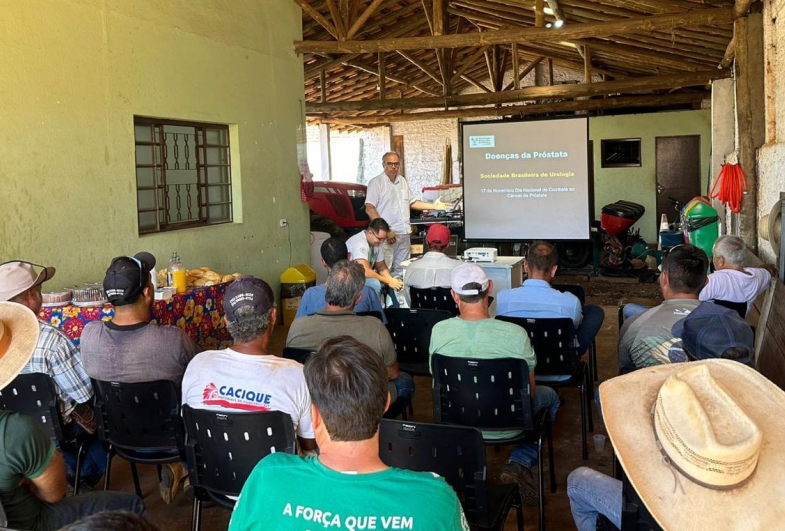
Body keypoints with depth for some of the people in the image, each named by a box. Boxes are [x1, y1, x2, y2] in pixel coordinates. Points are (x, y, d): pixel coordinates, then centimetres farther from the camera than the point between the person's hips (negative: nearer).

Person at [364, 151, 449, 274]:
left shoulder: (403, 181, 15)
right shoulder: (376, 182, -6)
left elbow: (412, 202, 25)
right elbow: (370, 209, -13)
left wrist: (433, 206, 15)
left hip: (404, 233, 7)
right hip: (387, 234, -7)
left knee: (402, 270, 10)